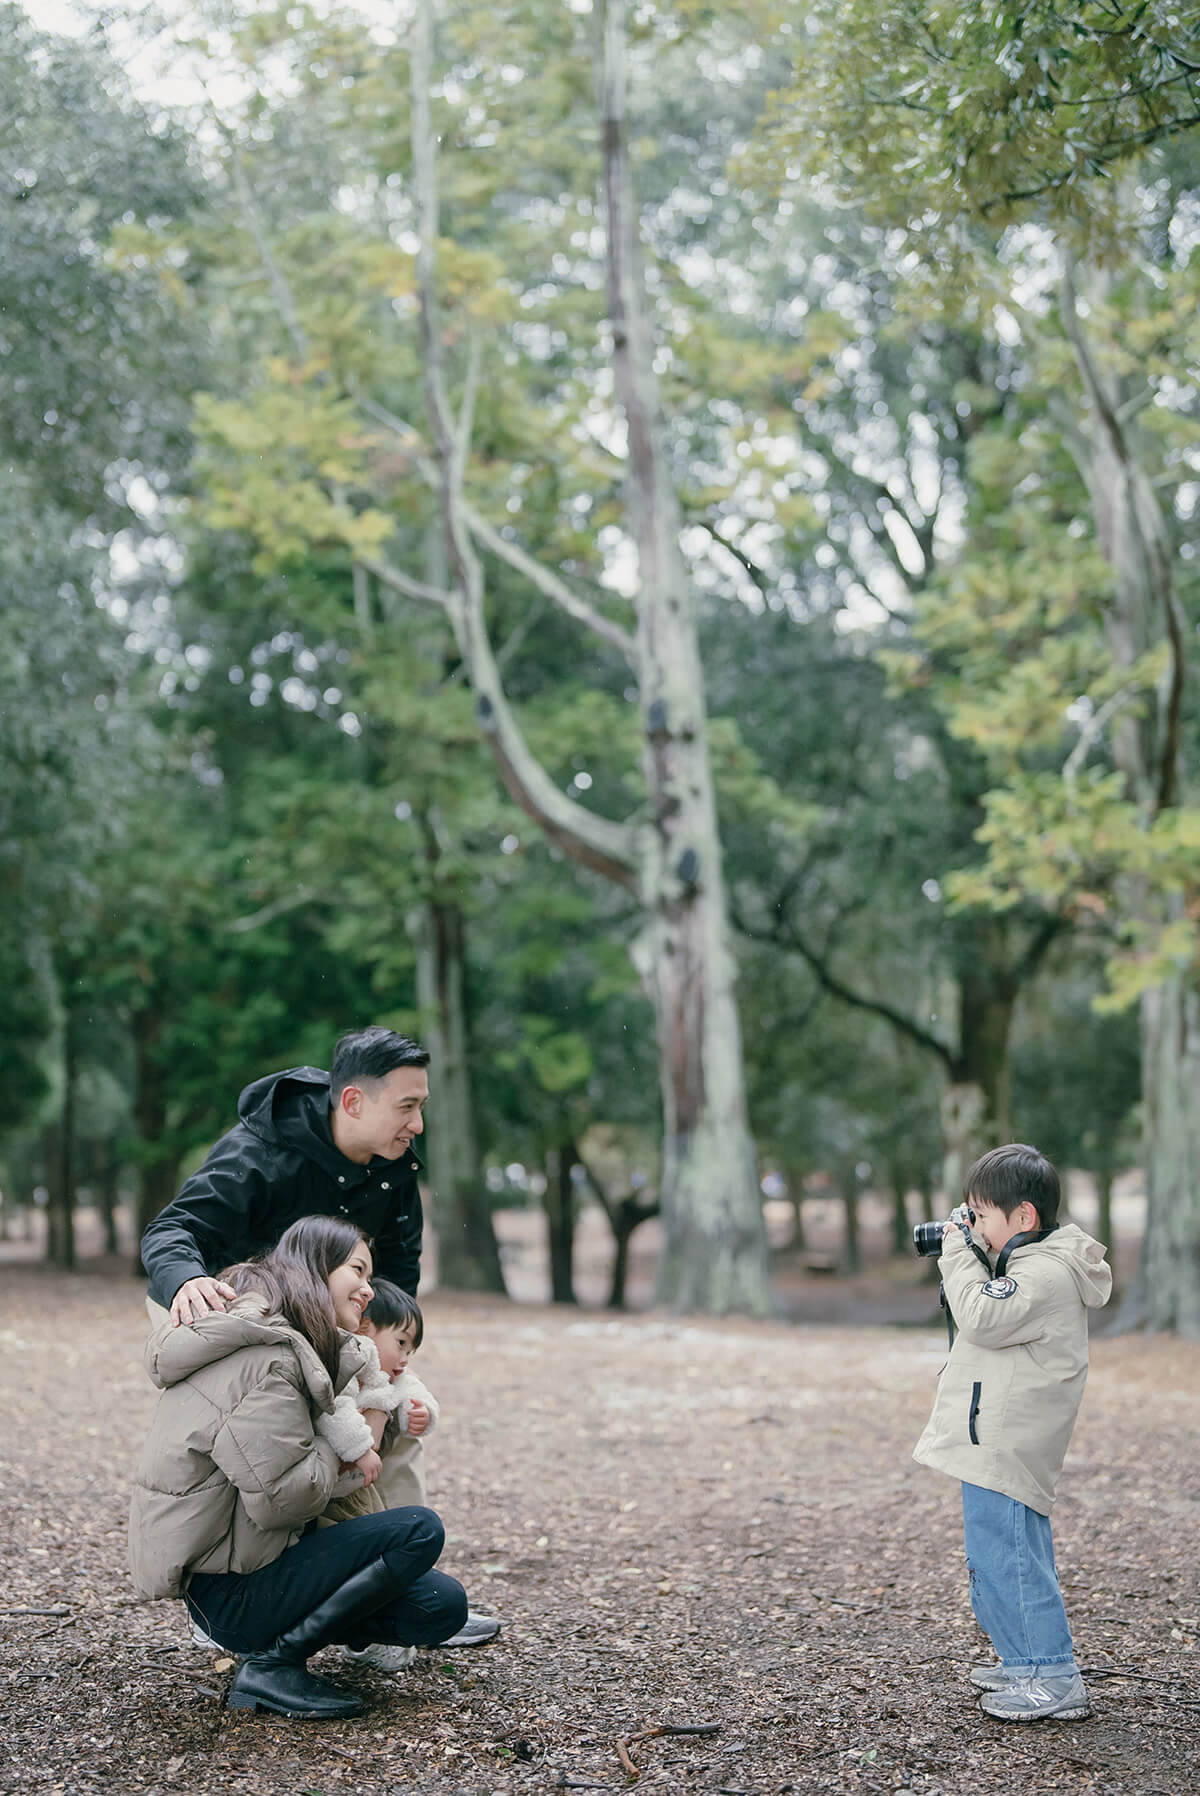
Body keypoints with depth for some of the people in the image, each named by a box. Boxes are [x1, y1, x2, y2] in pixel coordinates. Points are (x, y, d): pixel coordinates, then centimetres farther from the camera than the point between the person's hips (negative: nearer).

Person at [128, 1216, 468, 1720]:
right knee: (419, 1531, -20)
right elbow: (282, 1497, -23)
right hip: (229, 1592, -10)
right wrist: (338, 1445, -6)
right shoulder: (264, 1358, -21)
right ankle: (272, 1666, -13)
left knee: (444, 1606, 2)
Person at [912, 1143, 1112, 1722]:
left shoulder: (1043, 1274, -18)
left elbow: (982, 1318, -26)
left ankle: (1055, 1681, -5)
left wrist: (961, 1256, -14)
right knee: (1013, 1557, 19)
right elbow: (989, 1321, 22)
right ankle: (1029, 1665, 29)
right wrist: (964, 1256, 10)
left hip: (1003, 1449, -11)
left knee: (1004, 1559, -9)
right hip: (998, 1446, 11)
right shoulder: (1038, 1266, 15)